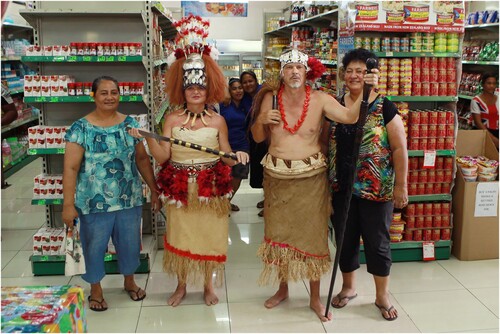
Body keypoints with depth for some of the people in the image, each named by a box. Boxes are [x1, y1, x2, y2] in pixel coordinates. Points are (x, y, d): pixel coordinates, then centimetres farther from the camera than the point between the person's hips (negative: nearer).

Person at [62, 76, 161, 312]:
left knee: (130, 243, 17)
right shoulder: (80, 128, -8)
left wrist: (154, 190, 7)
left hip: (129, 199, 3)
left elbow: (142, 159, 7)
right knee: (94, 246, 12)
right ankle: (95, 289, 36)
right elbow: (70, 168, -10)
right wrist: (68, 204, -13)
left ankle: (129, 281, 42)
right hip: (94, 202, -3)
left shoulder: (130, 124, 1)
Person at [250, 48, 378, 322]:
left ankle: (315, 298, 23)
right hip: (277, 176, 2)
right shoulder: (270, 98, 0)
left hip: (311, 177, -2)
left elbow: (351, 116, -21)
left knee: (312, 236, 5)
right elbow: (258, 138, 7)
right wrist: (261, 120, -13)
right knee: (279, 234, 13)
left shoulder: (320, 100, -7)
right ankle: (282, 288, 35)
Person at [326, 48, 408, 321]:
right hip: (341, 188, 4)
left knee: (377, 242, 8)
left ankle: (382, 295, 27)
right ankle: (348, 287, 35)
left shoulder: (384, 108, -8)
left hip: (376, 189, -4)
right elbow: (326, 143, 12)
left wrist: (401, 186, -10)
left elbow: (399, 148, -7)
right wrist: (325, 181, 9)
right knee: (345, 239, 14)